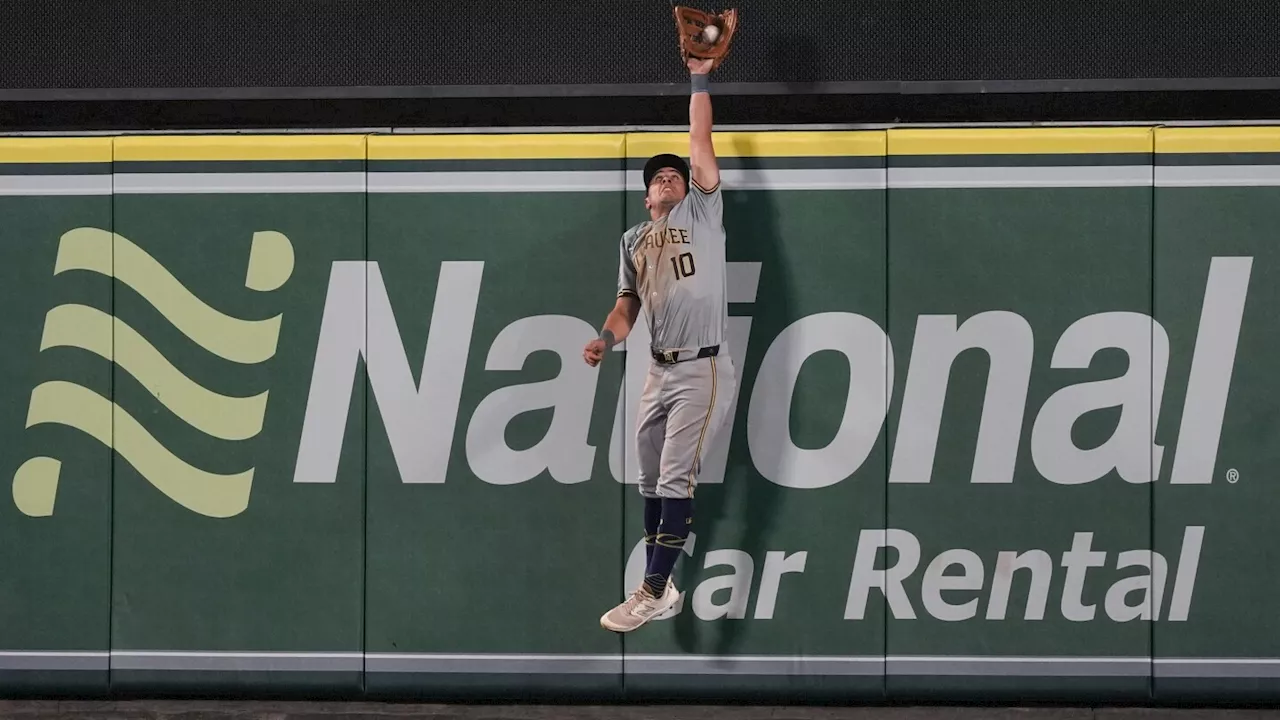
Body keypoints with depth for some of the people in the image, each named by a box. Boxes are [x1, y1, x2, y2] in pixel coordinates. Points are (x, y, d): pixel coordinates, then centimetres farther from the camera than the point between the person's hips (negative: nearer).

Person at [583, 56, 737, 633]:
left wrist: (699, 79, 0)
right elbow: (628, 304, 12)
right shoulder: (634, 240, 16)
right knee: (651, 480, 10)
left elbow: (700, 145, -2)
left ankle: (651, 593, -12)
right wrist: (605, 339, -7)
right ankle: (660, 586, 20)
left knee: (675, 479, -11)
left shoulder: (703, 214, 3)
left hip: (703, 370, -6)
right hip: (659, 370, 6)